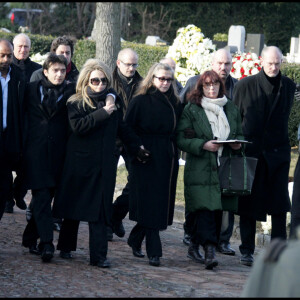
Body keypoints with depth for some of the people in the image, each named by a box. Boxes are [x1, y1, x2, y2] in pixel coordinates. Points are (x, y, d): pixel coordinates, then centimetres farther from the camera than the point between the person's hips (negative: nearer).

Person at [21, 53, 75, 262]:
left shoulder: (71, 91, 5)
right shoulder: (33, 89, 6)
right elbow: (26, 115, 9)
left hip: (58, 151, 2)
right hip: (36, 150, -2)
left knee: (46, 197, 7)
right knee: (42, 196, -10)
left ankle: (30, 237, 21)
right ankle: (46, 243, -15)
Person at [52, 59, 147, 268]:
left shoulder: (113, 100, 9)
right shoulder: (76, 103, -2)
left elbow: (122, 127, 22)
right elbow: (78, 126, -20)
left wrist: (137, 146, 23)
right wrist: (103, 113, -20)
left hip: (105, 164, 2)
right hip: (80, 162, -2)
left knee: (101, 209, -4)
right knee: (74, 205, 8)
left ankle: (99, 255, -7)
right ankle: (66, 247, 24)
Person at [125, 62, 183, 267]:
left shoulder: (175, 103, 12)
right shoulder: (140, 101, -2)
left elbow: (178, 131, 17)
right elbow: (128, 128, -4)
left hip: (167, 159, 5)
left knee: (162, 203, 7)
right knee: (150, 205, -8)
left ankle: (135, 240, 26)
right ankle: (154, 252, -8)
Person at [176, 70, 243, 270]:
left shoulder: (231, 109, 15)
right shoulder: (192, 109, 2)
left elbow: (240, 133, 23)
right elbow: (181, 139, -4)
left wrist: (238, 143, 0)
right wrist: (203, 145, -17)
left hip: (224, 169, 4)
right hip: (200, 169, -4)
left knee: (217, 210, 4)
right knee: (205, 208, -16)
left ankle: (194, 247, 17)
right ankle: (210, 250, -21)